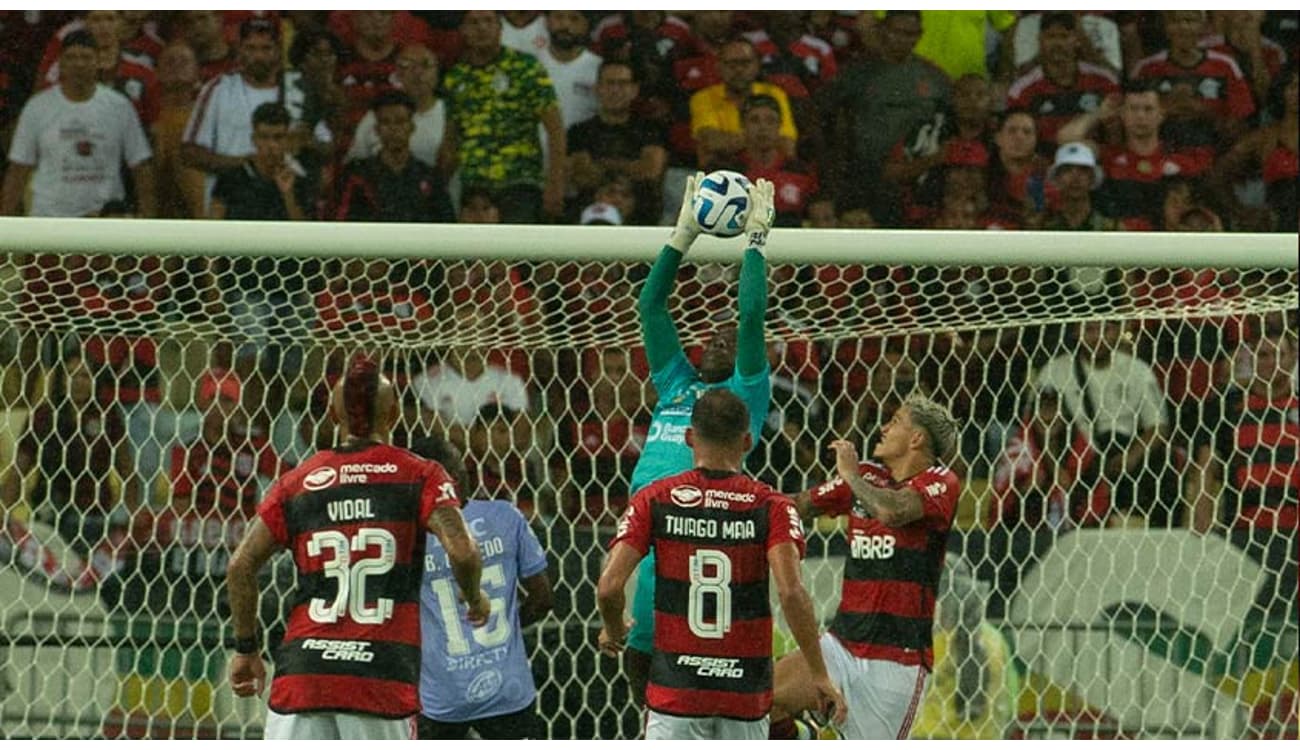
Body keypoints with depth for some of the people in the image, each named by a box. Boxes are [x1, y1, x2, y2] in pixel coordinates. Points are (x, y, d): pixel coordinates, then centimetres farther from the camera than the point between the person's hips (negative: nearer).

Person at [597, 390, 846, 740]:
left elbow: (609, 587, -7)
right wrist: (818, 674, -11)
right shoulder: (771, 506, -3)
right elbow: (791, 593, -16)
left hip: (675, 686, 0)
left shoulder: (655, 500, 0)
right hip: (746, 687, 0)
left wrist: (613, 631, 14)